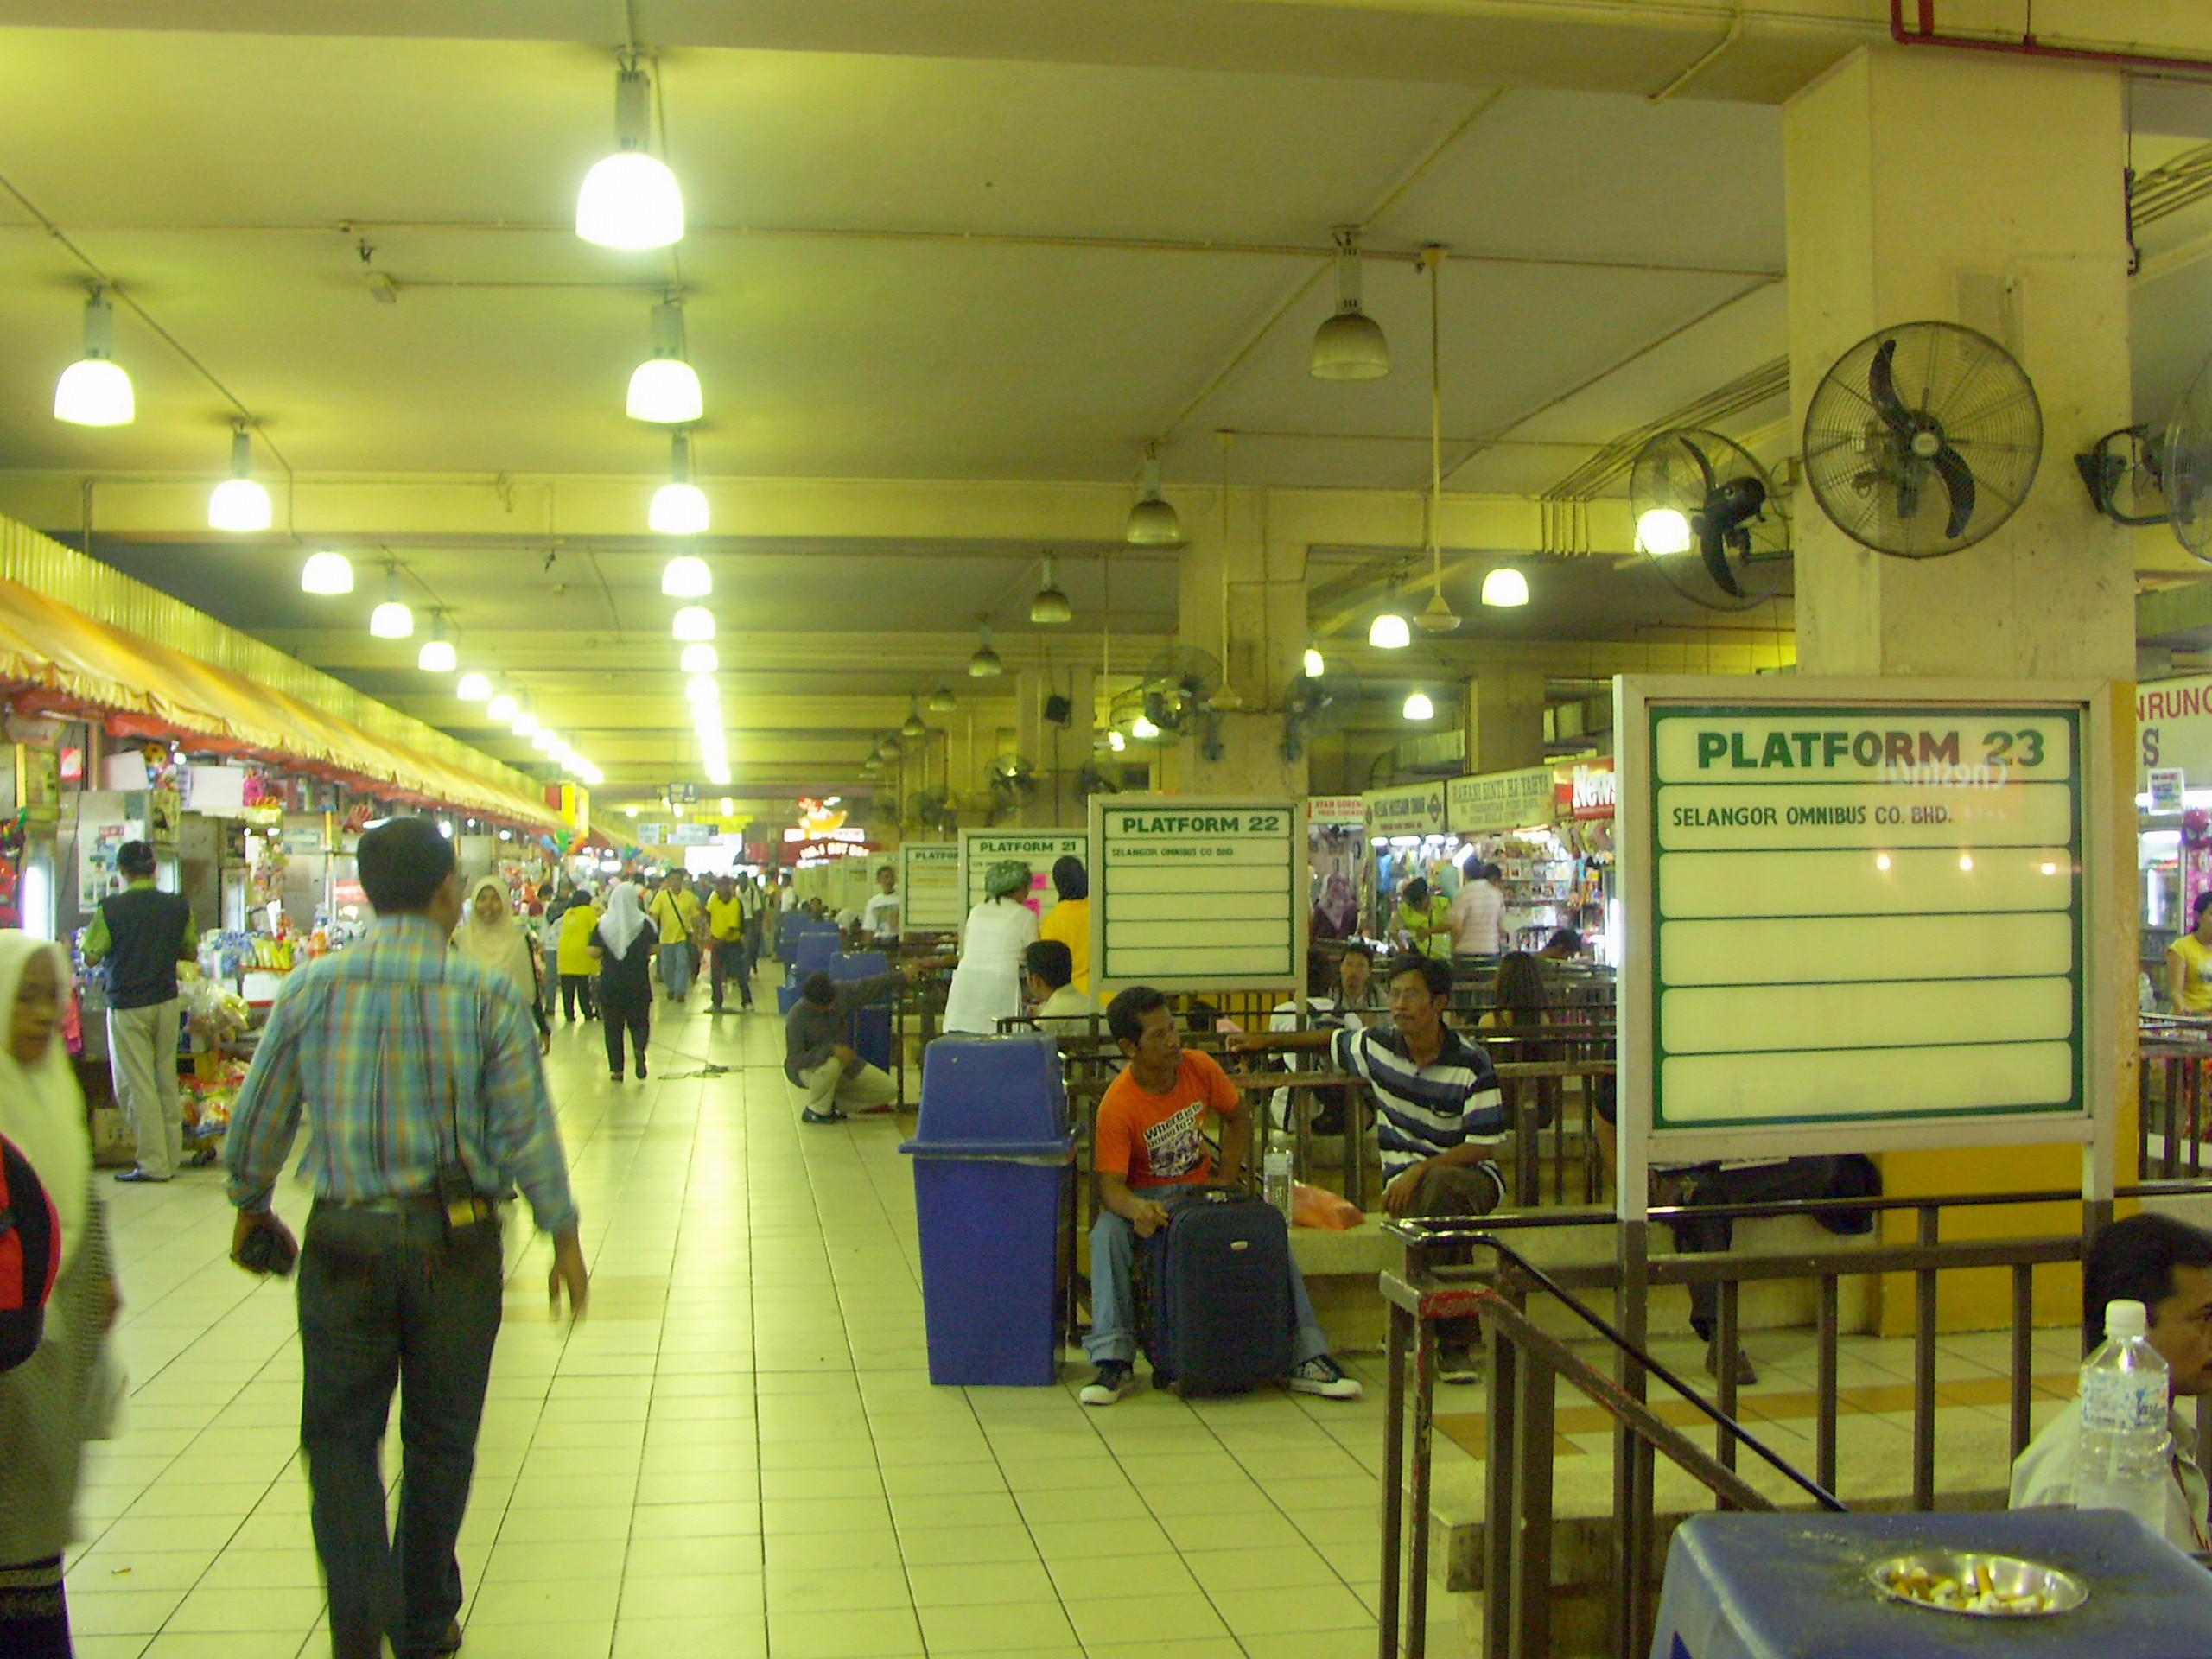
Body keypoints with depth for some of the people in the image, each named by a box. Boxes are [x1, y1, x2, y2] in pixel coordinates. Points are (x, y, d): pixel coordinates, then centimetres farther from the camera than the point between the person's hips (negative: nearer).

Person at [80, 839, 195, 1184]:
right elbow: (191, 952, 10)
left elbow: (91, 958, -7)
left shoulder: (111, 909, -12)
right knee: (167, 1081, 13)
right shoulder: (178, 906, -1)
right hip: (167, 1000, 4)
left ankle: (154, 1163, 1)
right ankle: (172, 1154, 17)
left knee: (136, 1085, 1)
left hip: (127, 1004, -4)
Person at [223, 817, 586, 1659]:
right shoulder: (487, 994, -9)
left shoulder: (312, 987, -3)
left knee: (340, 1436, 13)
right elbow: (526, 1130, -9)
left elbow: (258, 1117, 5)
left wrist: (250, 1207, 23)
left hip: (344, 1241, 1)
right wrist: (563, 1235, 2)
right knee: (440, 1439, 15)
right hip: (456, 1240, 0)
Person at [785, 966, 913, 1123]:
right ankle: (816, 1110, -13)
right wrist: (832, 1049, -42)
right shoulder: (796, 1017, -30)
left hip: (843, 1061, 6)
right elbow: (795, 1060, -32)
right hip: (807, 1069, -6)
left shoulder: (841, 991, -18)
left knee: (889, 1090, -5)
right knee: (832, 1063, -41)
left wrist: (902, 976, -10)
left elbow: (870, 987, -5)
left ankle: (832, 1102, 7)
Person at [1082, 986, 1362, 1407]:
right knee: (1108, 1232, -35)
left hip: (1200, 1189, 3)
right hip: (1146, 1196, -3)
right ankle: (1113, 1360, -28)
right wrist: (1138, 1209, -48)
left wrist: (1228, 1175, -1)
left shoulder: (1200, 1068, -7)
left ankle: (1305, 1358, -16)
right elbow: (1110, 1185, -26)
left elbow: (1238, 1117, 12)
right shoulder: (1118, 1104, -21)